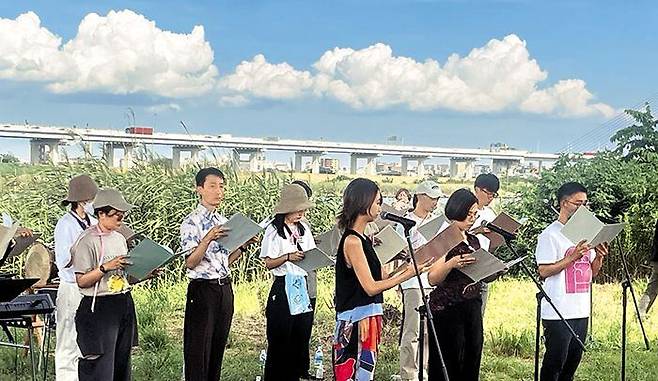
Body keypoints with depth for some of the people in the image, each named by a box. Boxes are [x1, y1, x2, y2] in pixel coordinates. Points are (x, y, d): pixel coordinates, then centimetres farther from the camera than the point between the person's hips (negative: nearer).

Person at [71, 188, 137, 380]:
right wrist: (105, 267, -22)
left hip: (124, 305, 8)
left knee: (122, 363, 10)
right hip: (99, 308, -8)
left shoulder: (119, 239, 14)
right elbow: (82, 281, -13)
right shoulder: (87, 240, -10)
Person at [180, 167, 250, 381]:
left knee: (218, 346, 13)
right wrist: (208, 239, -30)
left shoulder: (223, 221, 12)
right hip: (203, 289, -7)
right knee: (199, 349, -2)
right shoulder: (192, 222, -10)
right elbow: (190, 263, -17)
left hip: (225, 289, 7)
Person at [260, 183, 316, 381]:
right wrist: (287, 257, -26)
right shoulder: (274, 230, -7)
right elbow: (268, 263, -10)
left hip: (303, 287, 6)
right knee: (280, 339, -1)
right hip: (283, 288, -6)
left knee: (301, 336, 7)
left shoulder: (303, 228, 10)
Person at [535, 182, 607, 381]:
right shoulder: (550, 235, -8)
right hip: (558, 313, -8)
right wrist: (573, 256, -21)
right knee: (554, 364, -4)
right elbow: (544, 271, -15)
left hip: (581, 311, 8)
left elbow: (592, 272, 18)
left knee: (572, 363, 12)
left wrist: (599, 257, -2)